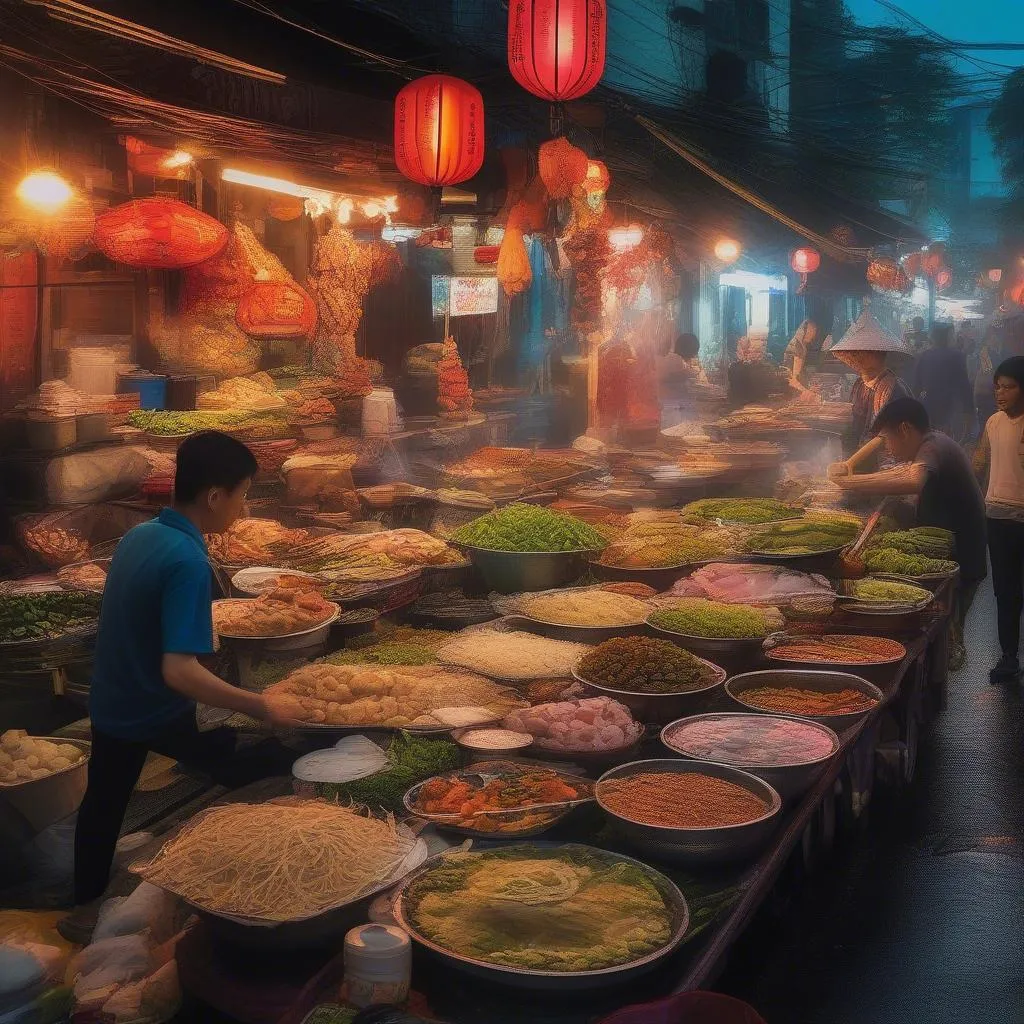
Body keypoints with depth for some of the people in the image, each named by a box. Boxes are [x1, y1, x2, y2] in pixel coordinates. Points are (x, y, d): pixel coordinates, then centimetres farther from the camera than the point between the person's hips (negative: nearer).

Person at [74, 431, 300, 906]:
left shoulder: (138, 535, -3)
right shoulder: (188, 562, -29)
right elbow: (180, 672, -35)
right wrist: (261, 706, -31)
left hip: (110, 704, 8)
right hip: (158, 714, -8)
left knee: (102, 804, 26)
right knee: (275, 758, 8)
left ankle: (87, 901, 45)